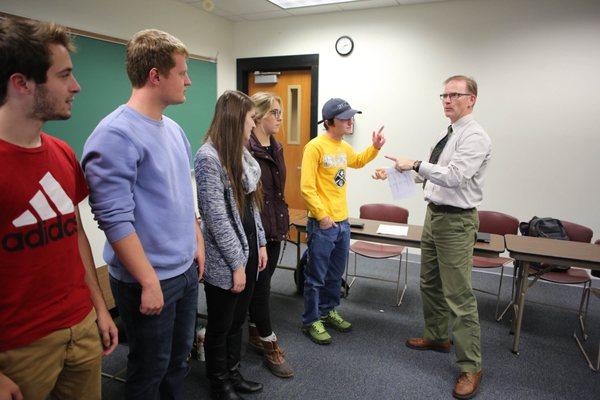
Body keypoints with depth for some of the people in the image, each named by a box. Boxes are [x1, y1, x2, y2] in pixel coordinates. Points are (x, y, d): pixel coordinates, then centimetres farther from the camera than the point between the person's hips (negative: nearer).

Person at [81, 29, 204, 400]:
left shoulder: (174, 129, 8)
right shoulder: (116, 135, -19)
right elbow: (115, 219, -22)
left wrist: (197, 241, 13)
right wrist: (150, 282, -20)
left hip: (187, 271, 8)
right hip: (150, 280, -8)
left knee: (179, 359, 23)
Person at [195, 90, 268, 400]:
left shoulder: (241, 152, 8)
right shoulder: (208, 156, -18)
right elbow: (215, 216, -19)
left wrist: (260, 243, 11)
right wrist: (236, 264, -16)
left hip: (248, 249, 8)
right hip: (224, 261, -8)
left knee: (238, 319, 21)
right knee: (220, 326, 12)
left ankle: (233, 374, 40)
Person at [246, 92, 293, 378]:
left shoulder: (276, 148, 11)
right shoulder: (244, 148, -16)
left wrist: (283, 221, 17)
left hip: (275, 227, 8)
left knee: (261, 283, 18)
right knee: (260, 285, 4)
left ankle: (255, 333, 35)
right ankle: (270, 345, 19)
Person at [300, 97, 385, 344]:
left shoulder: (344, 147, 9)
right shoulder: (315, 146, -15)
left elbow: (357, 162, 33)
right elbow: (307, 187, -17)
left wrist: (375, 147, 19)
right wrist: (322, 216, -17)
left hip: (343, 222, 8)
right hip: (322, 224, -7)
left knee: (335, 274, 20)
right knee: (316, 277, 5)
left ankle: (328, 311, 38)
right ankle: (311, 321, 21)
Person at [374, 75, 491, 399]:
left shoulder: (475, 137, -16)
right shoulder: (446, 134, 12)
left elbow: (453, 176, -28)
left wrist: (415, 164, -25)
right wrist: (396, 173, 11)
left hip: (456, 221, -9)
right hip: (433, 215, 9)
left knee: (459, 295, -4)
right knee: (430, 283, 20)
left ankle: (470, 366, 10)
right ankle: (437, 336, 40)